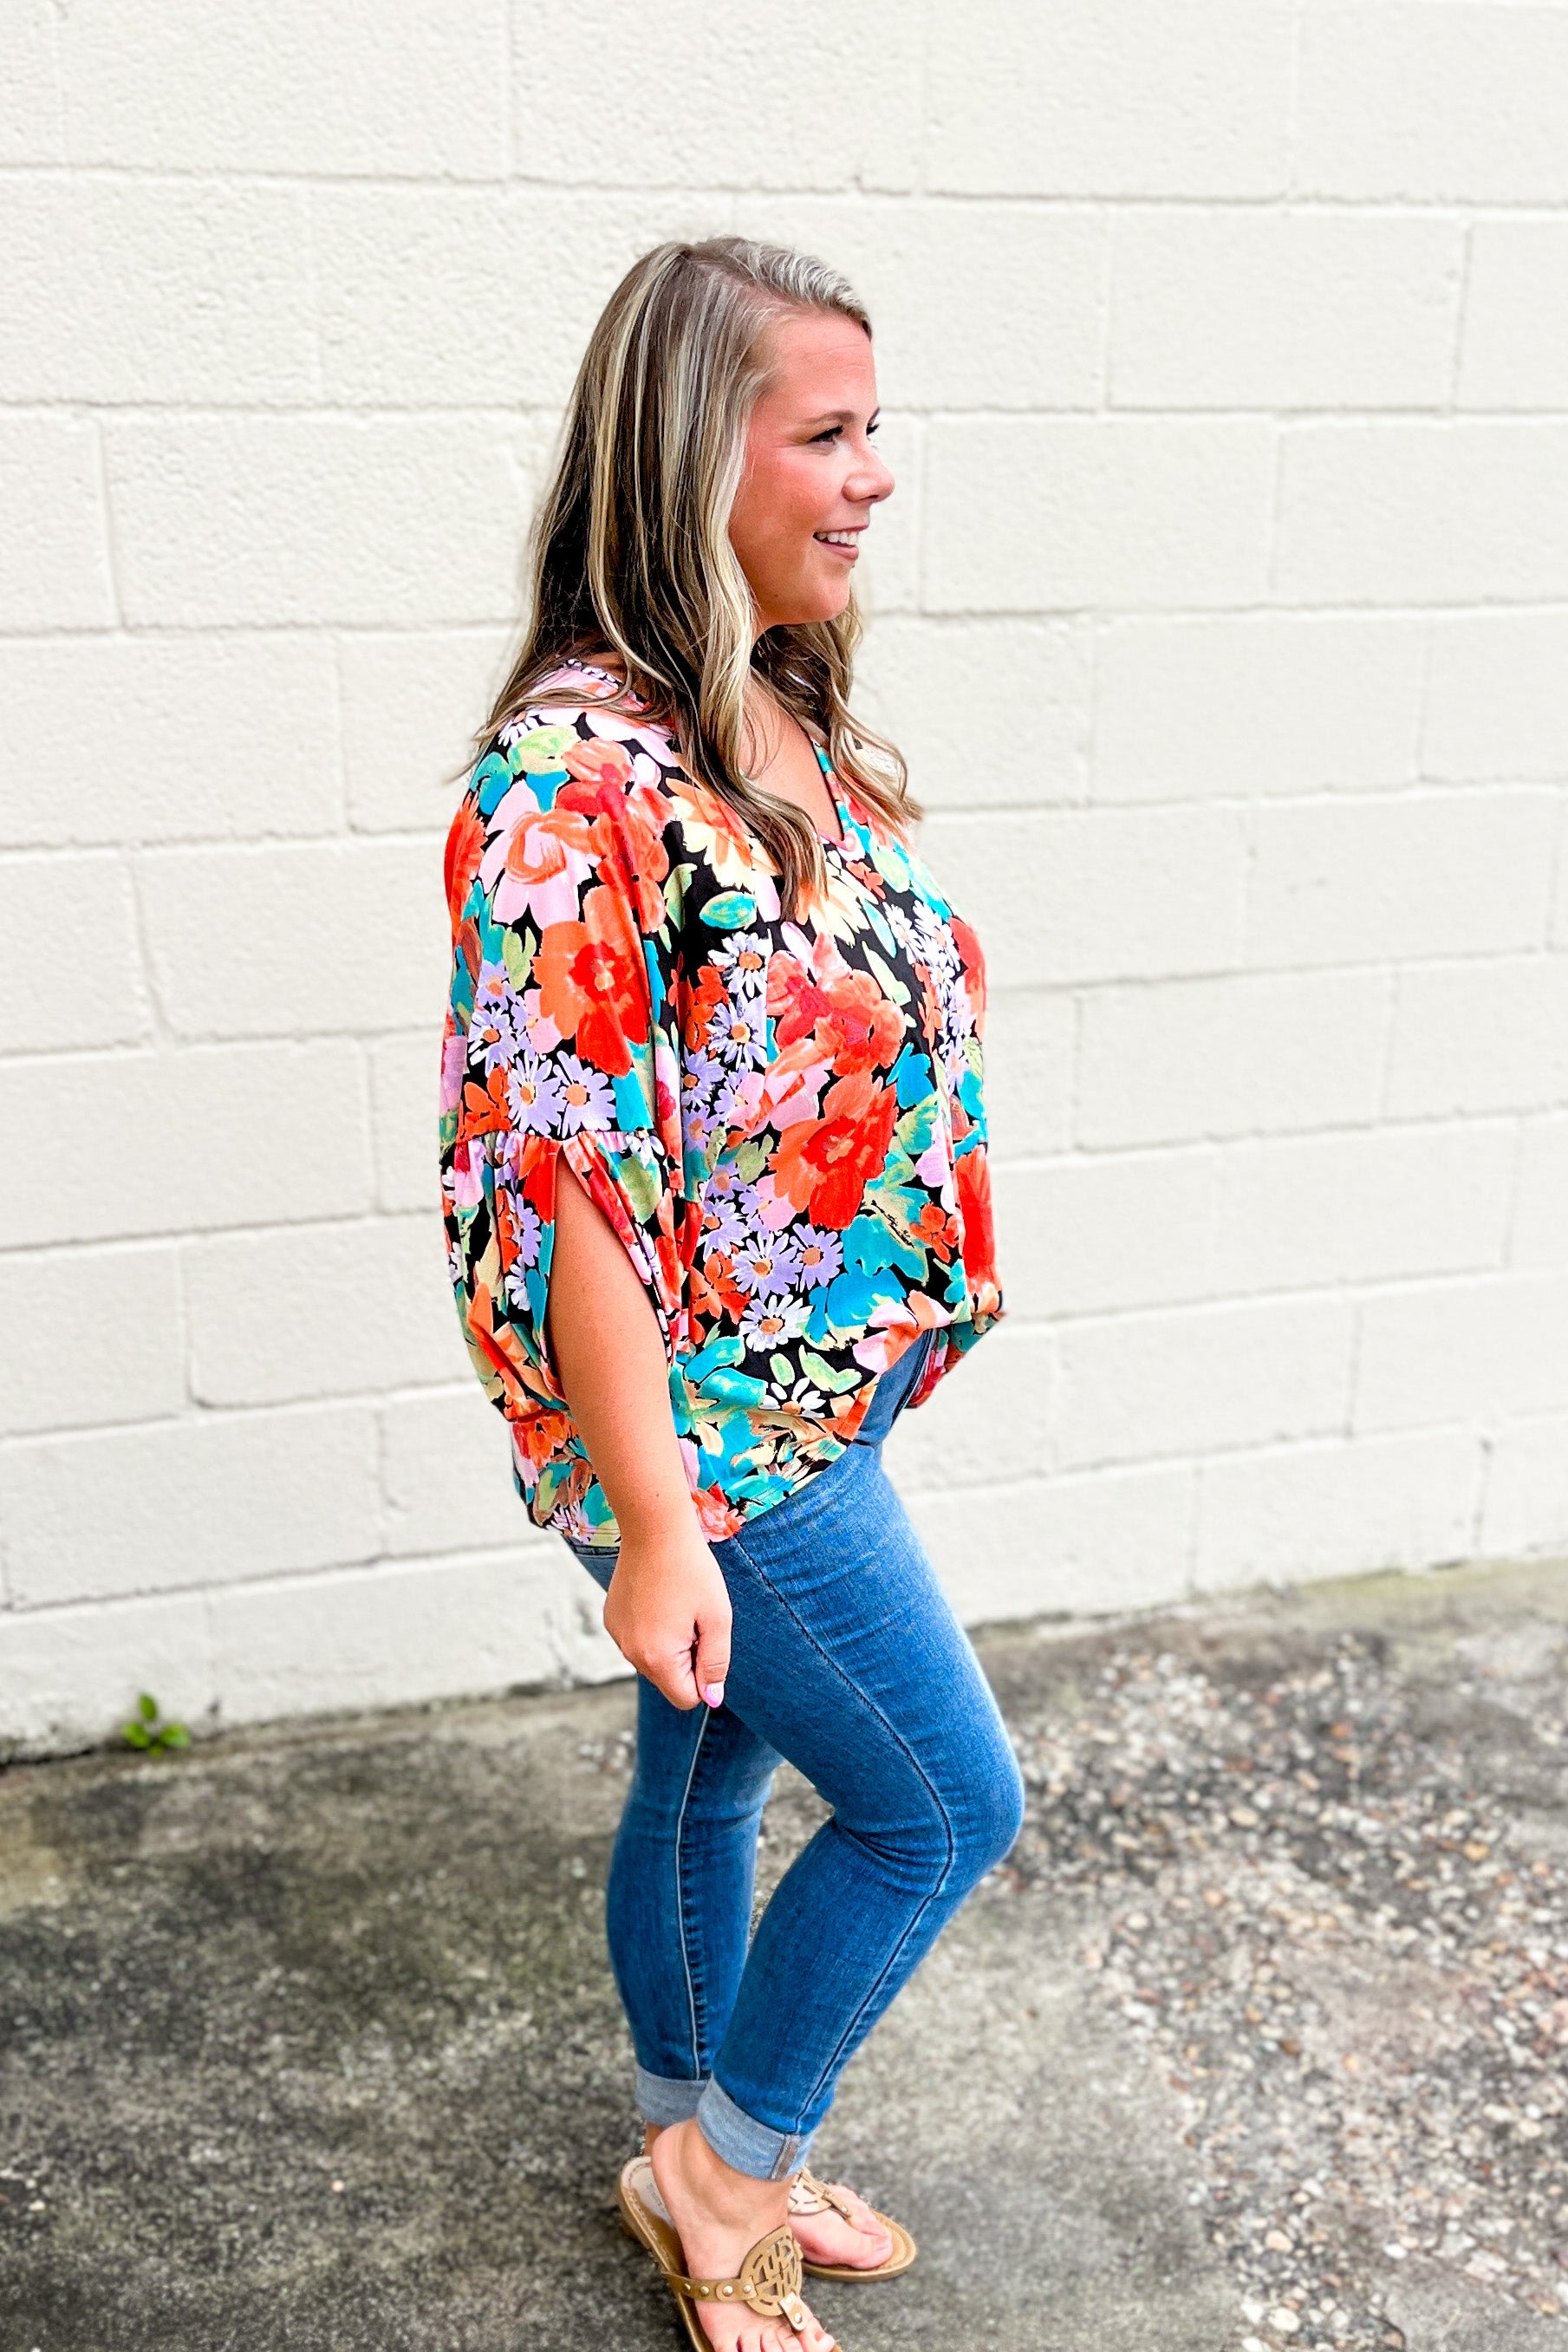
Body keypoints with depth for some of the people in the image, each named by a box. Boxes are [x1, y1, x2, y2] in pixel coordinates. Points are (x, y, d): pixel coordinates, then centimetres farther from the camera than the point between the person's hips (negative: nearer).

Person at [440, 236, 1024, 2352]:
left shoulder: (783, 715, 5)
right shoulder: (580, 774, -24)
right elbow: (569, 1182, -24)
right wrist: (657, 1527, -20)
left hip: (806, 1391, 8)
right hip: (705, 1430, -8)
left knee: (715, 1777, 22)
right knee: (945, 1801, 5)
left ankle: (706, 2164, 45)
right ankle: (730, 2175, 29)